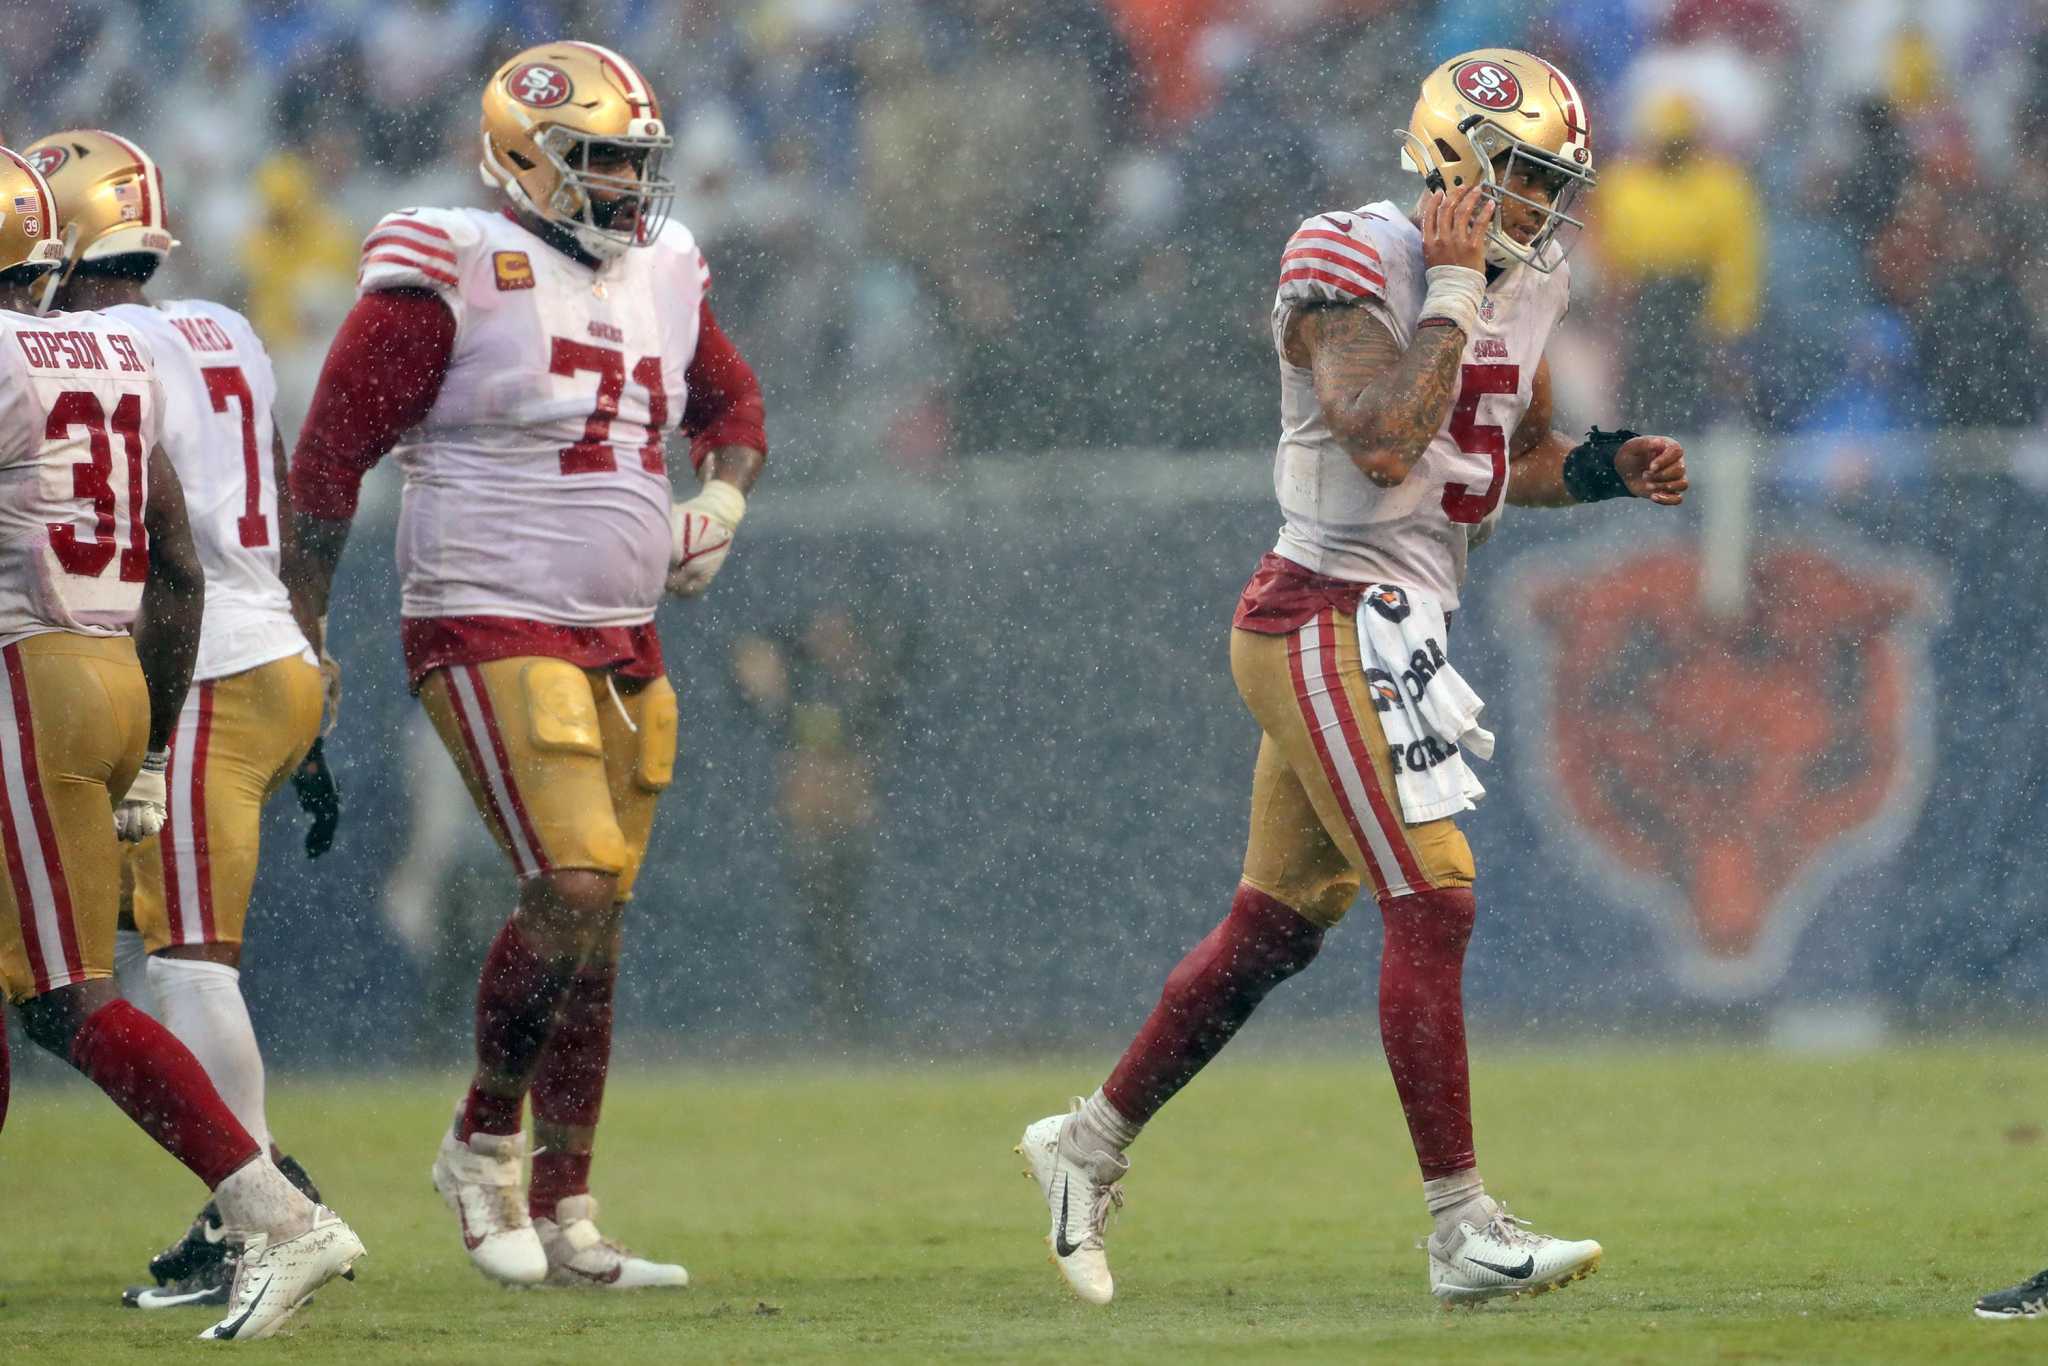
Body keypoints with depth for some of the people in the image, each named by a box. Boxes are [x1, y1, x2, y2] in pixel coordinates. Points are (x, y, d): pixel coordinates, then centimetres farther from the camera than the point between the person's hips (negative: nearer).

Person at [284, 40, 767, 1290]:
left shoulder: (662, 271, 11)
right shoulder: (451, 277, -10)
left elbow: (732, 401, 28)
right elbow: (334, 448, -7)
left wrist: (724, 499, 6)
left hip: (620, 641, 7)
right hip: (492, 633, -7)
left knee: (594, 934, 6)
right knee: (577, 886, -19)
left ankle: (564, 1214, 12)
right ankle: (485, 1142, 1)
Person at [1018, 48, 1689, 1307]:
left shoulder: (1525, 284, 12)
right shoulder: (1351, 261, -14)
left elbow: (1517, 459, 25)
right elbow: (1382, 444, -26)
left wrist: (1608, 469, 5)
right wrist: (1454, 292, -20)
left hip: (1396, 636, 9)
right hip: (1327, 623, -9)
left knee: (1276, 928, 15)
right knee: (1434, 903, -14)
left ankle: (1090, 1143, 29)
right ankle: (1466, 1231, -12)